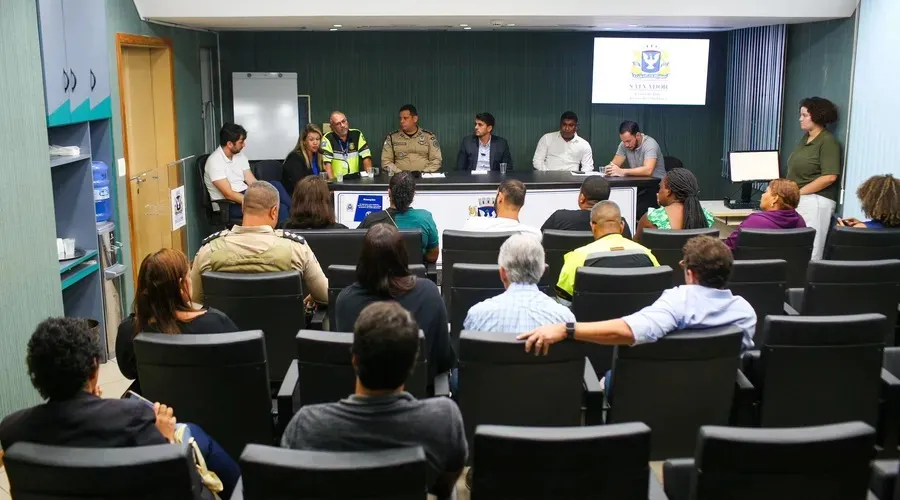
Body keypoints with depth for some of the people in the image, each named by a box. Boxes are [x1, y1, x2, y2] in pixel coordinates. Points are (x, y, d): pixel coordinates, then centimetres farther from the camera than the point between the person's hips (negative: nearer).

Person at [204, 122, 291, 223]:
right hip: (228, 205, -7)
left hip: (244, 196, 7)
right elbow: (229, 194, -21)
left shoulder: (239, 155, 8)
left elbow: (252, 182, 4)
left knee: (276, 186, -22)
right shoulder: (215, 161, -15)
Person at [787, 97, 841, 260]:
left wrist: (799, 192, -14)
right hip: (798, 201, 8)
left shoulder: (828, 141, -9)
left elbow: (829, 177, -18)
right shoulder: (805, 137, 15)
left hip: (815, 202, -8)